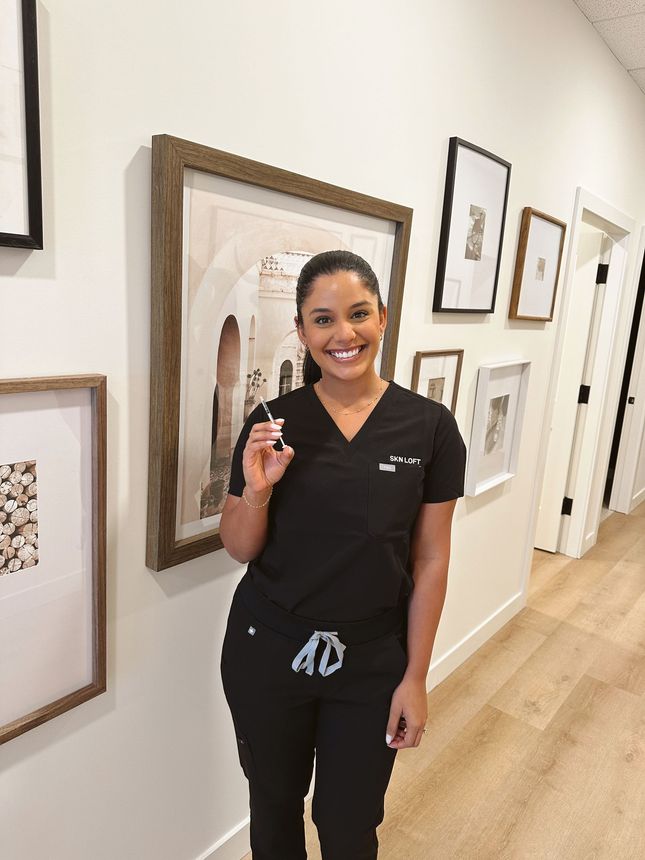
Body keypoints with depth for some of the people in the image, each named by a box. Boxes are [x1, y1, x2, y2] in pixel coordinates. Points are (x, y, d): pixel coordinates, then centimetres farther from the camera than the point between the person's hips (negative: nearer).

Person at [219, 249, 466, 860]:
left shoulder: (429, 427, -9)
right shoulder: (273, 422, -8)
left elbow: (430, 560, -4)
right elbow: (239, 550, -1)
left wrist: (415, 678, -2)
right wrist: (256, 491, -21)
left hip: (371, 662, 0)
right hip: (266, 650, 1)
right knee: (273, 806, 21)